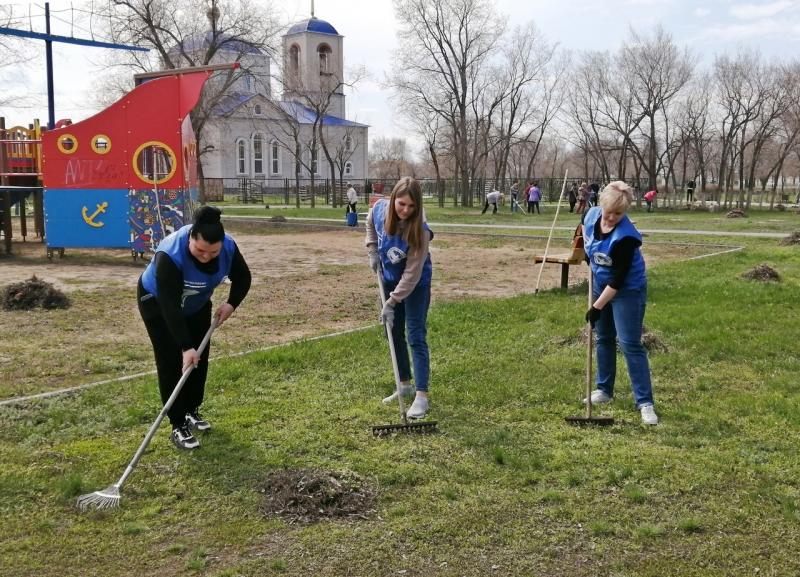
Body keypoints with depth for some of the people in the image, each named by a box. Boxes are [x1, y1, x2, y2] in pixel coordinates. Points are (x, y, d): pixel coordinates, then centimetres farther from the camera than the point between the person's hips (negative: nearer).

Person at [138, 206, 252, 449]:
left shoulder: (229, 247, -27)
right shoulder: (170, 255, -42)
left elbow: (242, 278, -7)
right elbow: (170, 306, -42)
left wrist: (231, 303, -23)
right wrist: (185, 346, -44)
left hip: (197, 304, 5)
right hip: (158, 303, -5)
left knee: (199, 359, 7)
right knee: (172, 361, -10)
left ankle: (192, 411, 26)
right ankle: (178, 426, -4)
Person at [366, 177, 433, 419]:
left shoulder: (418, 231, -34)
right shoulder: (379, 208, -19)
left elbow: (411, 274, -29)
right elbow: (371, 224, 8)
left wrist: (391, 303, -28)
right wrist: (373, 251, 0)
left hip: (416, 284, -6)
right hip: (389, 278, 6)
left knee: (416, 337, -8)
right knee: (394, 333, 14)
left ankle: (421, 396, -5)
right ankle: (405, 385, 28)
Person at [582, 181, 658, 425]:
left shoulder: (626, 237, -31)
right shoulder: (591, 215, -11)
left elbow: (618, 279, -27)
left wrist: (597, 307, -23)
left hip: (628, 291, -7)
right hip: (601, 285, 7)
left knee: (630, 344, -11)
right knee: (604, 338, 15)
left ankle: (645, 403, -6)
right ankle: (604, 390, 29)